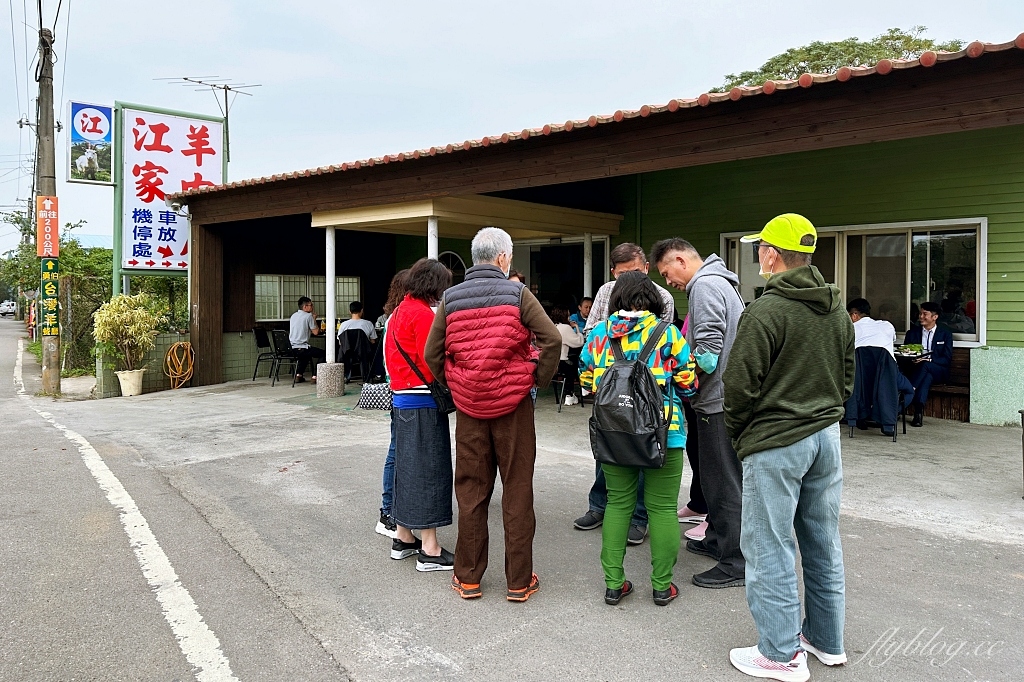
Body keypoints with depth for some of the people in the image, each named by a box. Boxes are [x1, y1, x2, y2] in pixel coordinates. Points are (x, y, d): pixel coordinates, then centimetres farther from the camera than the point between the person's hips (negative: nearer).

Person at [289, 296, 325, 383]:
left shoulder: (293, 316, 14)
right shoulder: (309, 316, -9)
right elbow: (315, 332, -5)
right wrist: (314, 319, 6)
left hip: (291, 348, 8)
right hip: (301, 348, -8)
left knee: (306, 353, 37)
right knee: (323, 353, 9)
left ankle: (298, 375, 30)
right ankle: (315, 377, 3)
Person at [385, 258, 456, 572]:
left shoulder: (399, 311, 15)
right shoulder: (423, 313, -15)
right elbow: (431, 364, -18)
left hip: (401, 399, 10)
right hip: (423, 402, -9)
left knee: (407, 466, 16)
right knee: (429, 469, -4)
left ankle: (403, 538, 25)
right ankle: (430, 551, 1)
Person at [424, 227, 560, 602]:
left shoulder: (450, 299, 2)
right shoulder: (517, 293, -6)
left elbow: (432, 354, 0)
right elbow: (552, 338, -14)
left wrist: (453, 388, 10)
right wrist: (540, 380, -3)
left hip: (468, 407, 3)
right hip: (513, 404, -2)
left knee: (471, 492, 12)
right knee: (517, 491, 6)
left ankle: (467, 577, 20)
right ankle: (519, 580, 14)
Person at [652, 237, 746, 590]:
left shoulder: (705, 286, -14)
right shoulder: (719, 283, 18)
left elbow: (706, 353, -23)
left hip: (718, 400, -10)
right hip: (726, 398, 10)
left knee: (724, 482, -3)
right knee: (719, 478, 20)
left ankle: (736, 563, 5)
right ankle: (717, 539, 34)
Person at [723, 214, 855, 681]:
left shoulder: (765, 311, -17)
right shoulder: (838, 311, 8)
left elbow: (740, 385, -17)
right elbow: (847, 378, 16)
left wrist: (737, 432, -1)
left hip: (776, 444, -8)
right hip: (827, 437, 8)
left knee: (769, 547, 2)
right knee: (823, 542, 17)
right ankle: (827, 641, 30)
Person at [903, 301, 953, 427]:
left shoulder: (945, 334, 10)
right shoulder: (912, 333, 17)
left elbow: (947, 360, 0)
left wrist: (928, 359, -18)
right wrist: (911, 360, -14)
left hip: (938, 373, -1)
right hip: (915, 370, 1)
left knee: (925, 365, -36)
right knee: (927, 377, -36)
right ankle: (919, 411, -48)